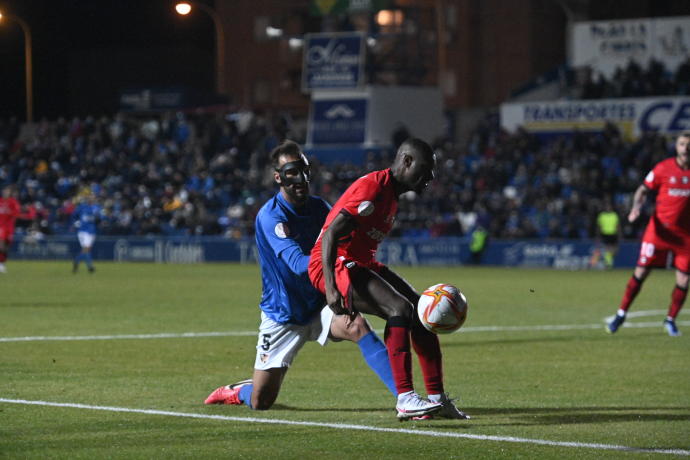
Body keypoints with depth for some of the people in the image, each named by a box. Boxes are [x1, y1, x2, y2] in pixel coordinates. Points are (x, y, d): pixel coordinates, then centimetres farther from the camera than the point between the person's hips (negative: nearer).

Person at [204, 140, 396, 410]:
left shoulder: (319, 208, 1)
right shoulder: (271, 216, -19)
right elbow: (297, 263, -32)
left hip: (319, 307, 3)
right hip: (282, 315, -3)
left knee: (357, 326, -30)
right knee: (260, 402, 0)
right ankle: (234, 392, 37)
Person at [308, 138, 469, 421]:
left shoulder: (392, 194, 15)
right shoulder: (372, 188, -18)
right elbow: (330, 235, -26)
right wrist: (331, 288, -33)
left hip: (362, 264, 11)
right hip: (336, 264, -11)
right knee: (400, 307, -27)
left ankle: (436, 398, 1)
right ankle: (405, 399, -32)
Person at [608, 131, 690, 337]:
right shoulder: (663, 168, -3)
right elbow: (643, 190, 4)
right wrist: (636, 207, -14)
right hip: (660, 227, -2)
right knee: (641, 272, -4)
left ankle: (671, 320, 16)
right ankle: (621, 314, 9)